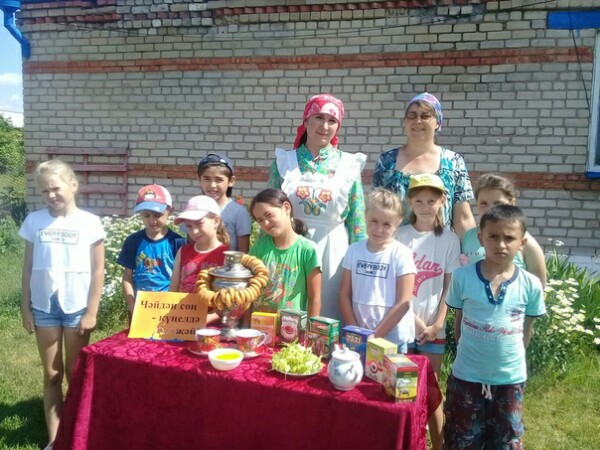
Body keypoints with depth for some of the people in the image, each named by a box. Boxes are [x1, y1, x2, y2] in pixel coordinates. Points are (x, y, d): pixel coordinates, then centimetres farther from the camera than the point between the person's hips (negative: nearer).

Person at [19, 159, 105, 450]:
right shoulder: (34, 221, 0)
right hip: (44, 307, 2)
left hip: (77, 307, -2)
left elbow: (97, 271, -4)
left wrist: (91, 312, -6)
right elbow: (28, 267, 6)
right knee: (51, 375, 11)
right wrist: (25, 307, 4)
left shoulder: (89, 223, -6)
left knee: (75, 374, 9)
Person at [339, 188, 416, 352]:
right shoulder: (354, 250, 0)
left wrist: (376, 335, -11)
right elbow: (344, 294, 2)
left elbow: (404, 303, -11)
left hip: (393, 339, -3)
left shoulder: (401, 254, -10)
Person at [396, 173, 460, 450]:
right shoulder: (399, 236, -2)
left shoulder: (449, 240, 0)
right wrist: (415, 321, -9)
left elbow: (449, 287, 1)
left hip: (433, 328, 0)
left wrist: (436, 324, -7)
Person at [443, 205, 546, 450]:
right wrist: (471, 352, 4)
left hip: (510, 379, 1)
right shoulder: (462, 276, -12)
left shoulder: (531, 285, -9)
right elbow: (458, 322, 2)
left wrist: (512, 356, 7)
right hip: (466, 376, -1)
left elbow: (526, 329, 5)